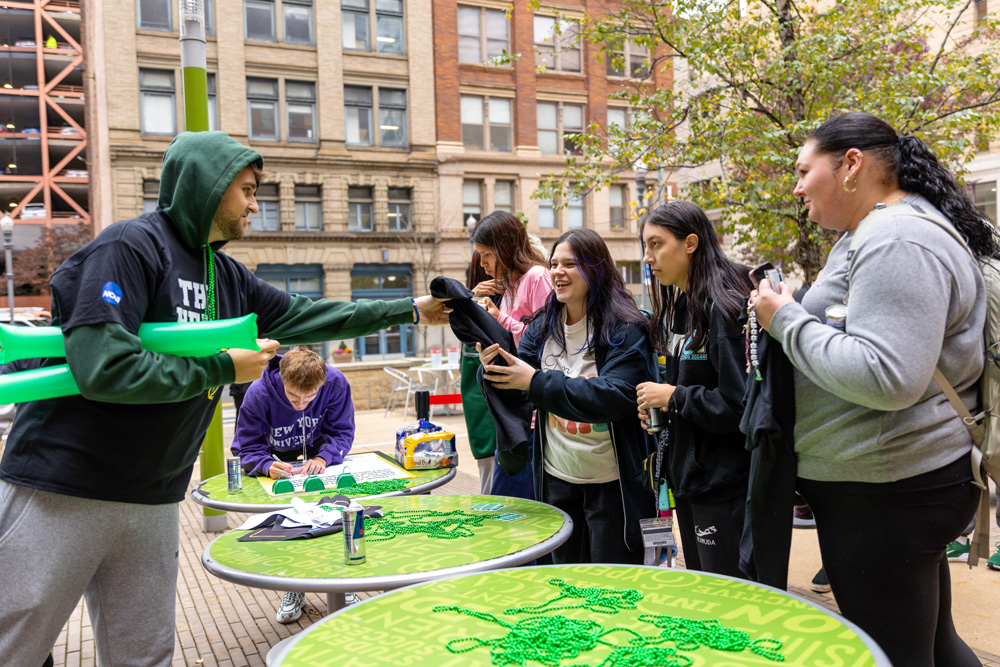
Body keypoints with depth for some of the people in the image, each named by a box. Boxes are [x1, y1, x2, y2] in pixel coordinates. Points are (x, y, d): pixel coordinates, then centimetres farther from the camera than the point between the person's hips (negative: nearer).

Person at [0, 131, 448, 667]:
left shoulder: (227, 276, 9)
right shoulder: (131, 247, -15)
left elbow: (308, 316, 16)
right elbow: (102, 368, -25)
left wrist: (414, 311, 15)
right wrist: (224, 368, -16)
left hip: (152, 502, 7)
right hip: (61, 494, -7)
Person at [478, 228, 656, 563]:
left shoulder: (625, 329, -13)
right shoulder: (542, 327, 5)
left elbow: (618, 395, -26)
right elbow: (512, 394, 2)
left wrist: (537, 382, -29)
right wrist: (492, 368, -21)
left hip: (612, 483, -6)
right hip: (557, 478, 6)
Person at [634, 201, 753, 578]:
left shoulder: (725, 308, -18)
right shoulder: (678, 309, 11)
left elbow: (741, 405, -24)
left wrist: (674, 397, -15)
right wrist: (656, 404, 2)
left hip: (723, 485, -9)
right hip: (688, 476, 9)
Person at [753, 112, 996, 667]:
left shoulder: (898, 242, -19)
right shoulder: (871, 235, 14)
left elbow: (887, 378, -30)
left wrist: (787, 320, -20)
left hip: (886, 493, -10)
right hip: (899, 482, 11)